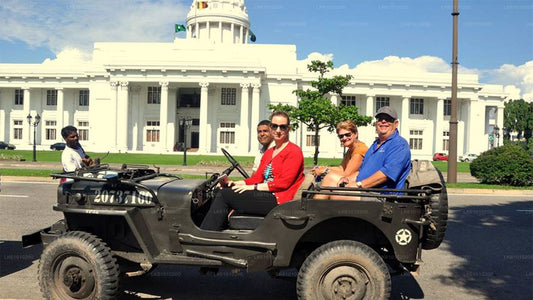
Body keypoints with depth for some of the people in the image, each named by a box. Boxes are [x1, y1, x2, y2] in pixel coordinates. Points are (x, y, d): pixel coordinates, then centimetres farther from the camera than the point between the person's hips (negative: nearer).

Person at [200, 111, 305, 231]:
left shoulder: (294, 151, -4)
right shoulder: (268, 153, 23)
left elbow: (283, 183, -13)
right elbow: (257, 177, 16)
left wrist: (252, 187, -14)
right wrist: (236, 183, -2)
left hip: (278, 200, -8)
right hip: (266, 196, 8)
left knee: (224, 194, -15)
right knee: (225, 191, -10)